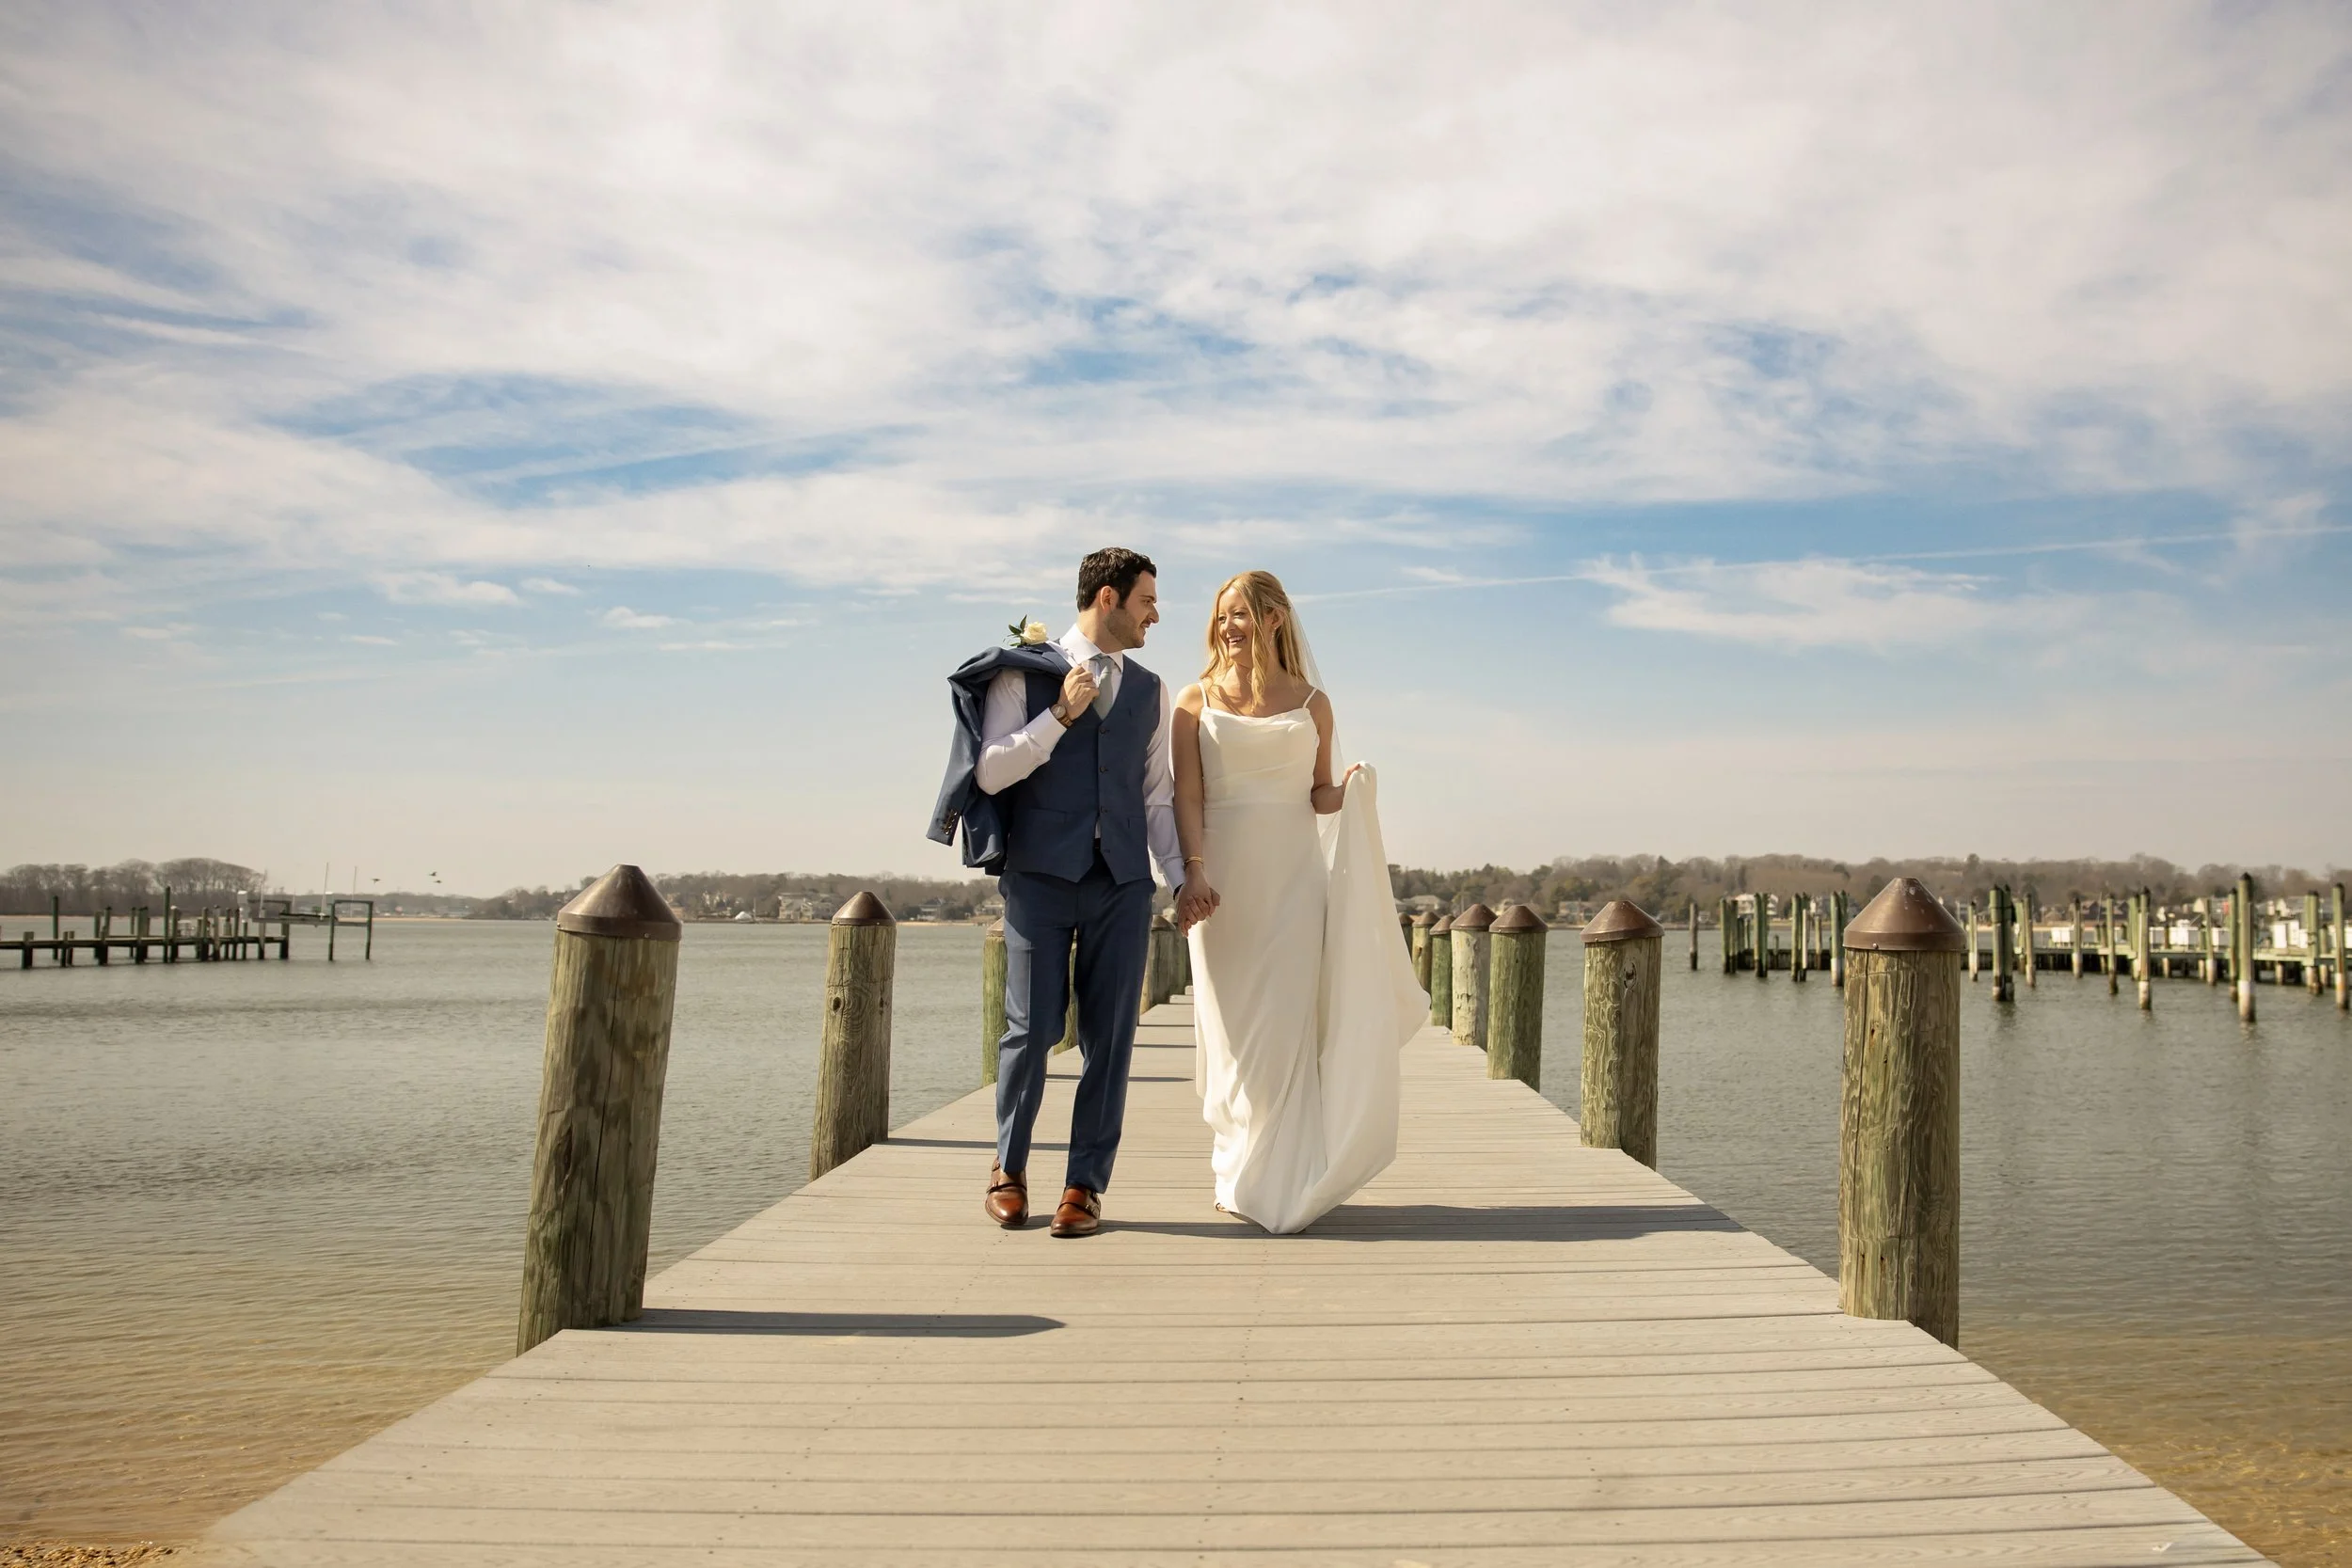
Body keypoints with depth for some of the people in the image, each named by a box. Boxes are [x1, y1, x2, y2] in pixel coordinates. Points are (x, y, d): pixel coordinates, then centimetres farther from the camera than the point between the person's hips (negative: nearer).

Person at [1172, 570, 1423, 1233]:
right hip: (1224, 878, 0)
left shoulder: (1311, 702, 9)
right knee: (1230, 1028, 4)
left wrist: (1352, 791, -11)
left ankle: (1281, 1184, 3)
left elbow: (1321, 795, 12)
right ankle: (1237, 1176, 16)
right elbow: (1187, 794, -2)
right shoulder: (1196, 701, 7)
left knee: (1284, 1028, -5)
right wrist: (1194, 871, -15)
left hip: (1295, 877, 0)